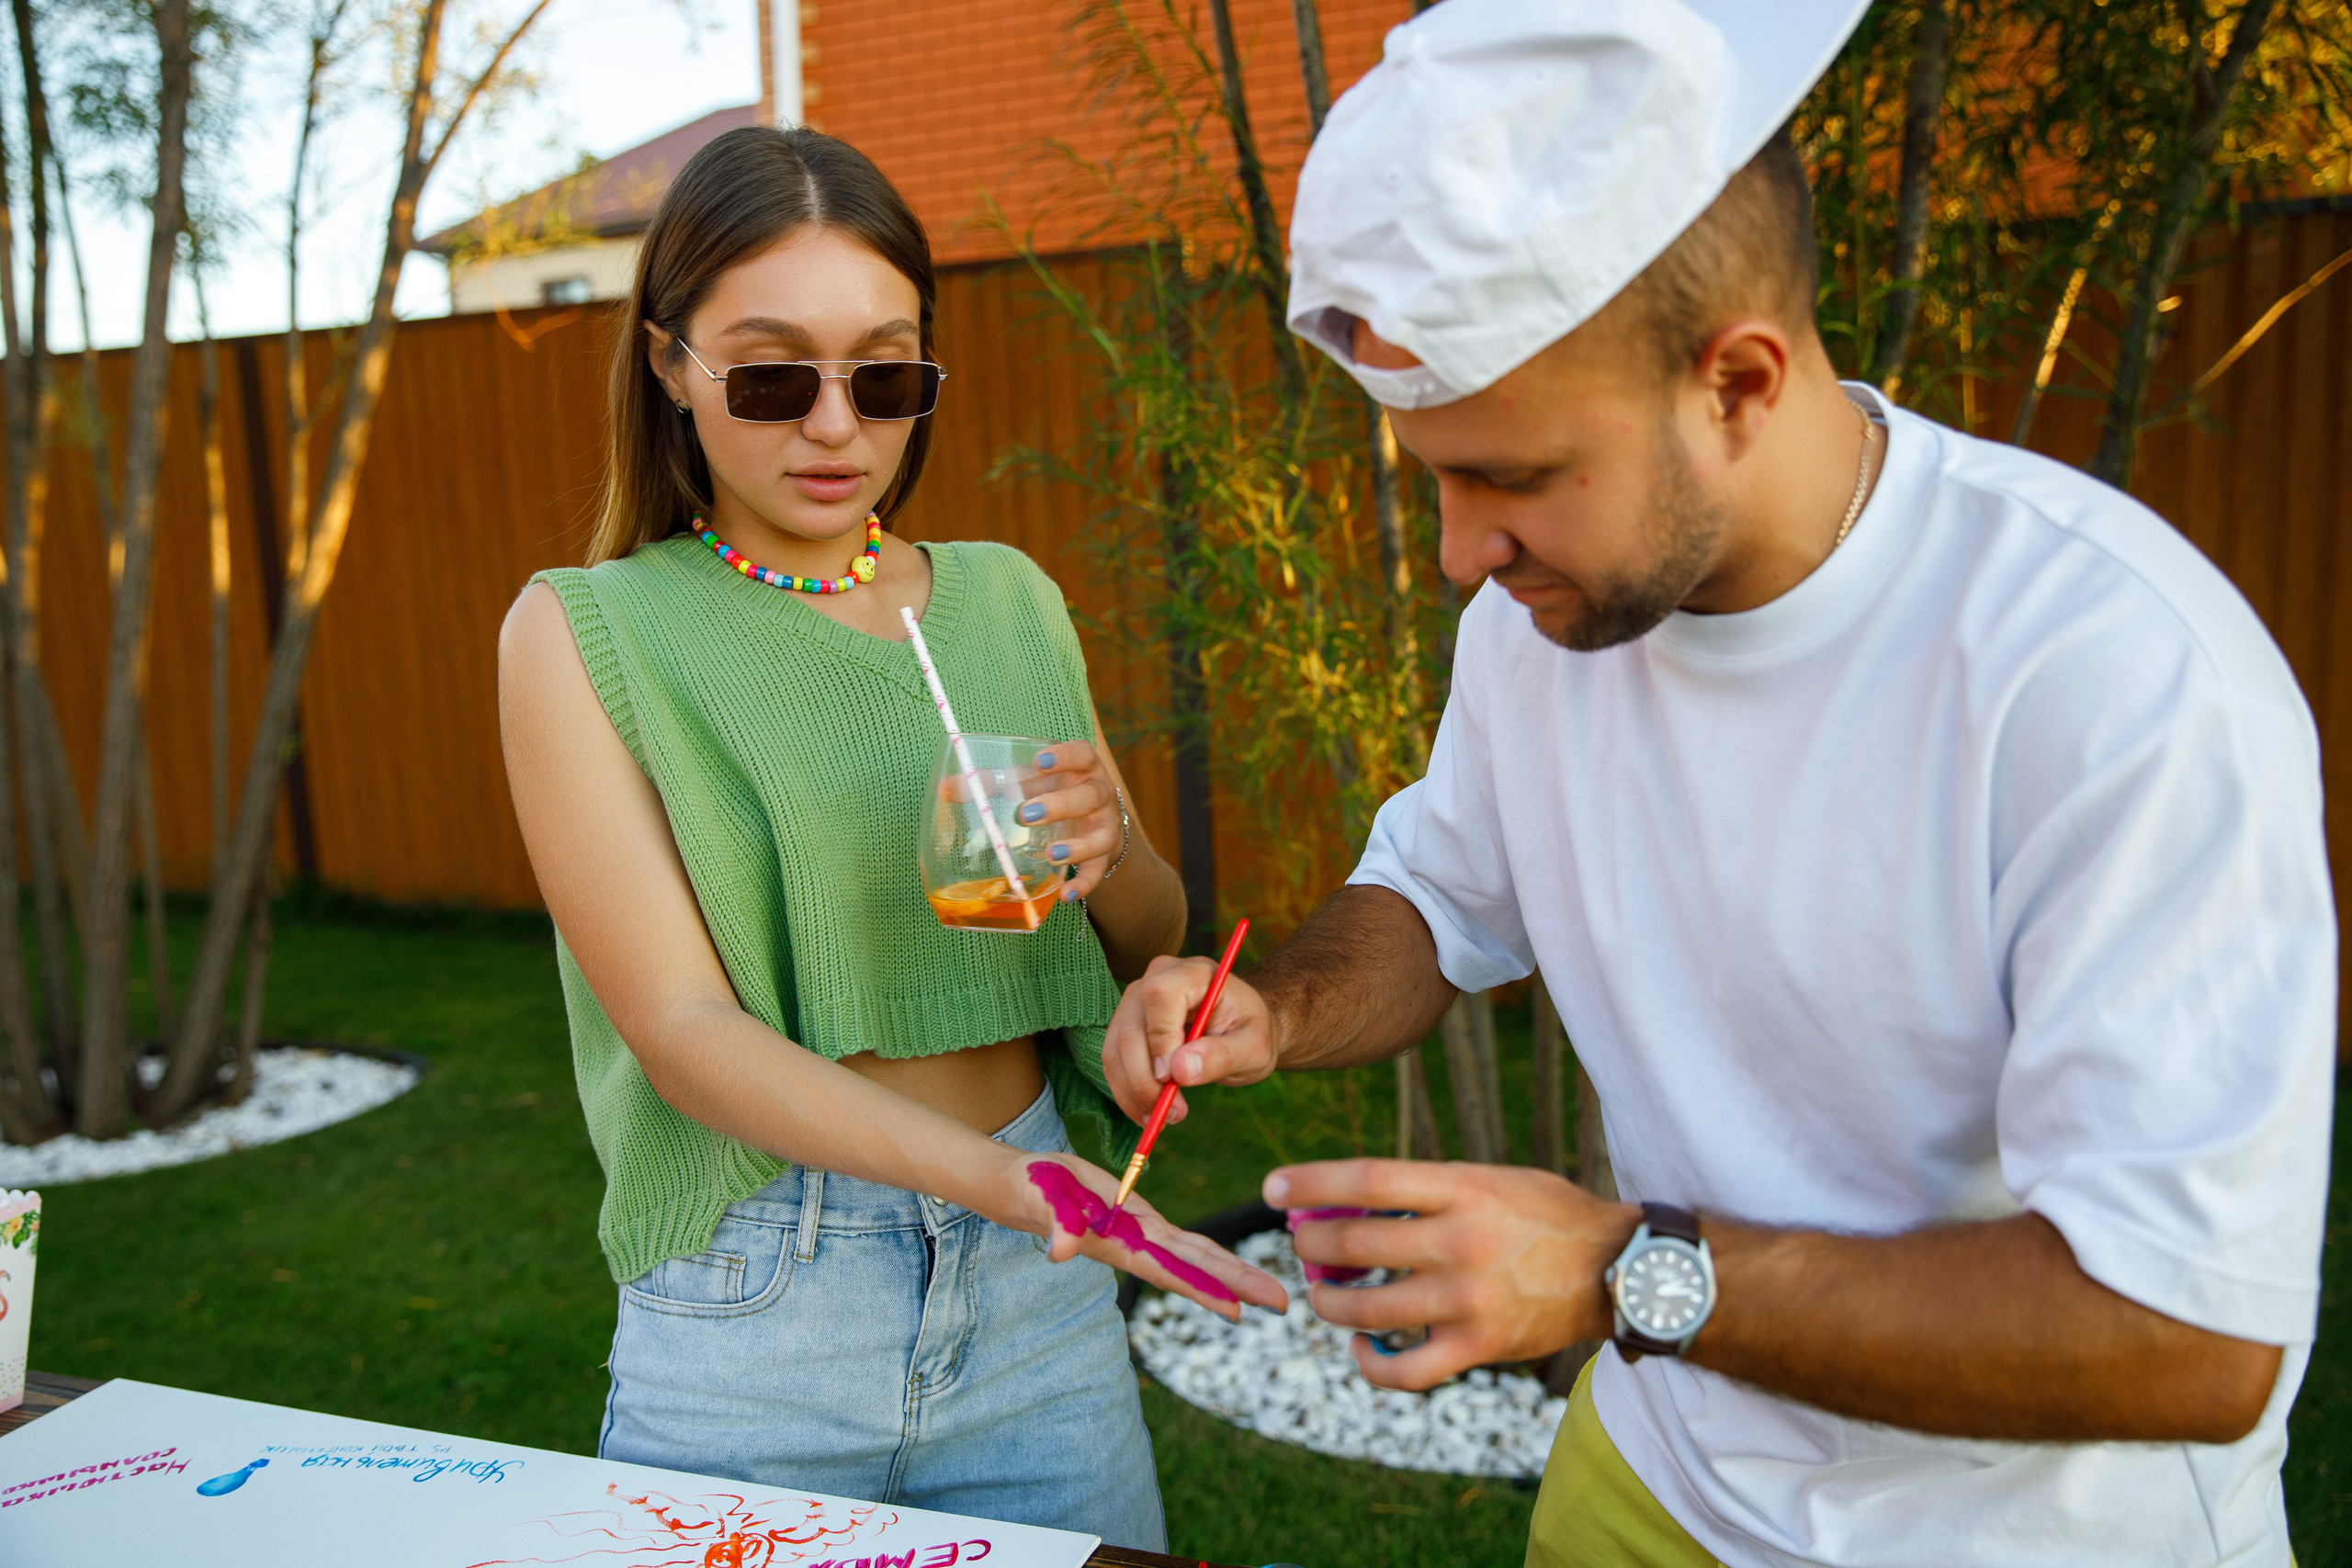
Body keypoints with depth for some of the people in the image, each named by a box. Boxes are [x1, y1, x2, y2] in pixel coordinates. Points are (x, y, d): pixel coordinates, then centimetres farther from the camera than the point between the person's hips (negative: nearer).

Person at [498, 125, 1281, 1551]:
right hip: (749, 1320, -3)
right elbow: (680, 1028, -16)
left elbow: (1154, 949, 10)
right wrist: (994, 1177, -31)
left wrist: (1113, 857, -14)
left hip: (1035, 1292, 3)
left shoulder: (1008, 602, 4)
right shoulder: (585, 633, -7)